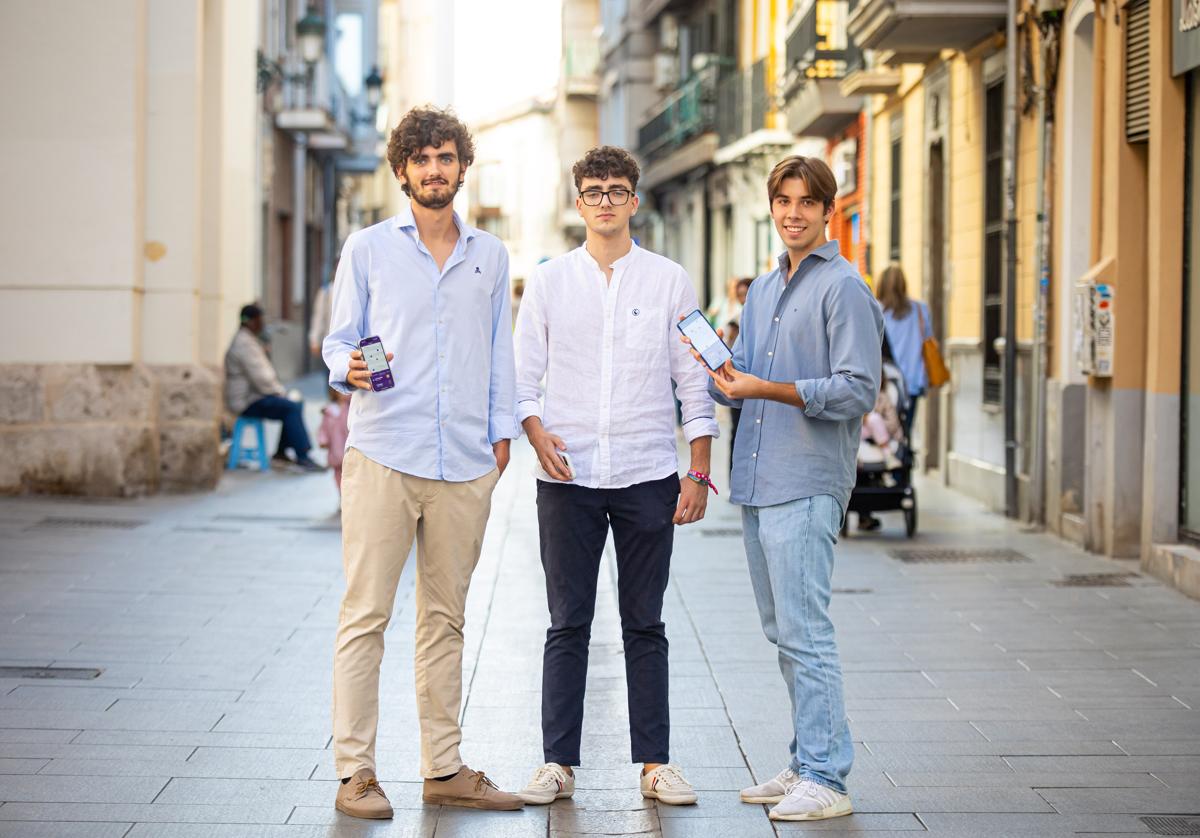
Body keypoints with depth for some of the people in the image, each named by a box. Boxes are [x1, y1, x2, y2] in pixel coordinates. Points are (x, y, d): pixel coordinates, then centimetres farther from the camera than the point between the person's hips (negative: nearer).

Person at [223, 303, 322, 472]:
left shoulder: (249, 340, 17)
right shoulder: (244, 343, -18)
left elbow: (263, 374, 20)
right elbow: (260, 377, -22)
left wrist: (280, 390, 9)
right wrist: (280, 392, -11)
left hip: (254, 395, 11)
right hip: (247, 402, -11)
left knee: (297, 404, 11)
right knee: (291, 408, -22)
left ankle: (281, 453, 10)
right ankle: (302, 458, -21)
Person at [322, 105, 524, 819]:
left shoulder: (490, 256, 15)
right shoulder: (367, 249, 6)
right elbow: (338, 339, 6)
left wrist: (502, 431, 11)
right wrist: (349, 368, -16)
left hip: (466, 464, 3)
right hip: (383, 454, -3)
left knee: (446, 618, 9)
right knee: (365, 614, -5)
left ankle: (445, 768, 15)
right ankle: (355, 773, 0)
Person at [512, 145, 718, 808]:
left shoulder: (669, 281, 4)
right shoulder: (548, 281, 6)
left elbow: (695, 385, 5)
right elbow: (523, 377, 8)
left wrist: (698, 473, 0)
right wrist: (537, 433, -11)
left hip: (648, 475, 0)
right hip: (567, 477, 0)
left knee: (644, 626, 5)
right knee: (567, 626, 3)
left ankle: (656, 764, 11)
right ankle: (558, 764, 9)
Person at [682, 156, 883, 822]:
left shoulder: (843, 288, -7)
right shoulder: (763, 290, 20)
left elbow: (858, 390, -15)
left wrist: (766, 389, -19)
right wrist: (721, 375, 0)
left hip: (807, 485, -9)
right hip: (758, 482, 9)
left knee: (805, 633, -10)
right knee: (782, 633, 13)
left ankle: (826, 778, -6)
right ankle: (807, 762, 21)